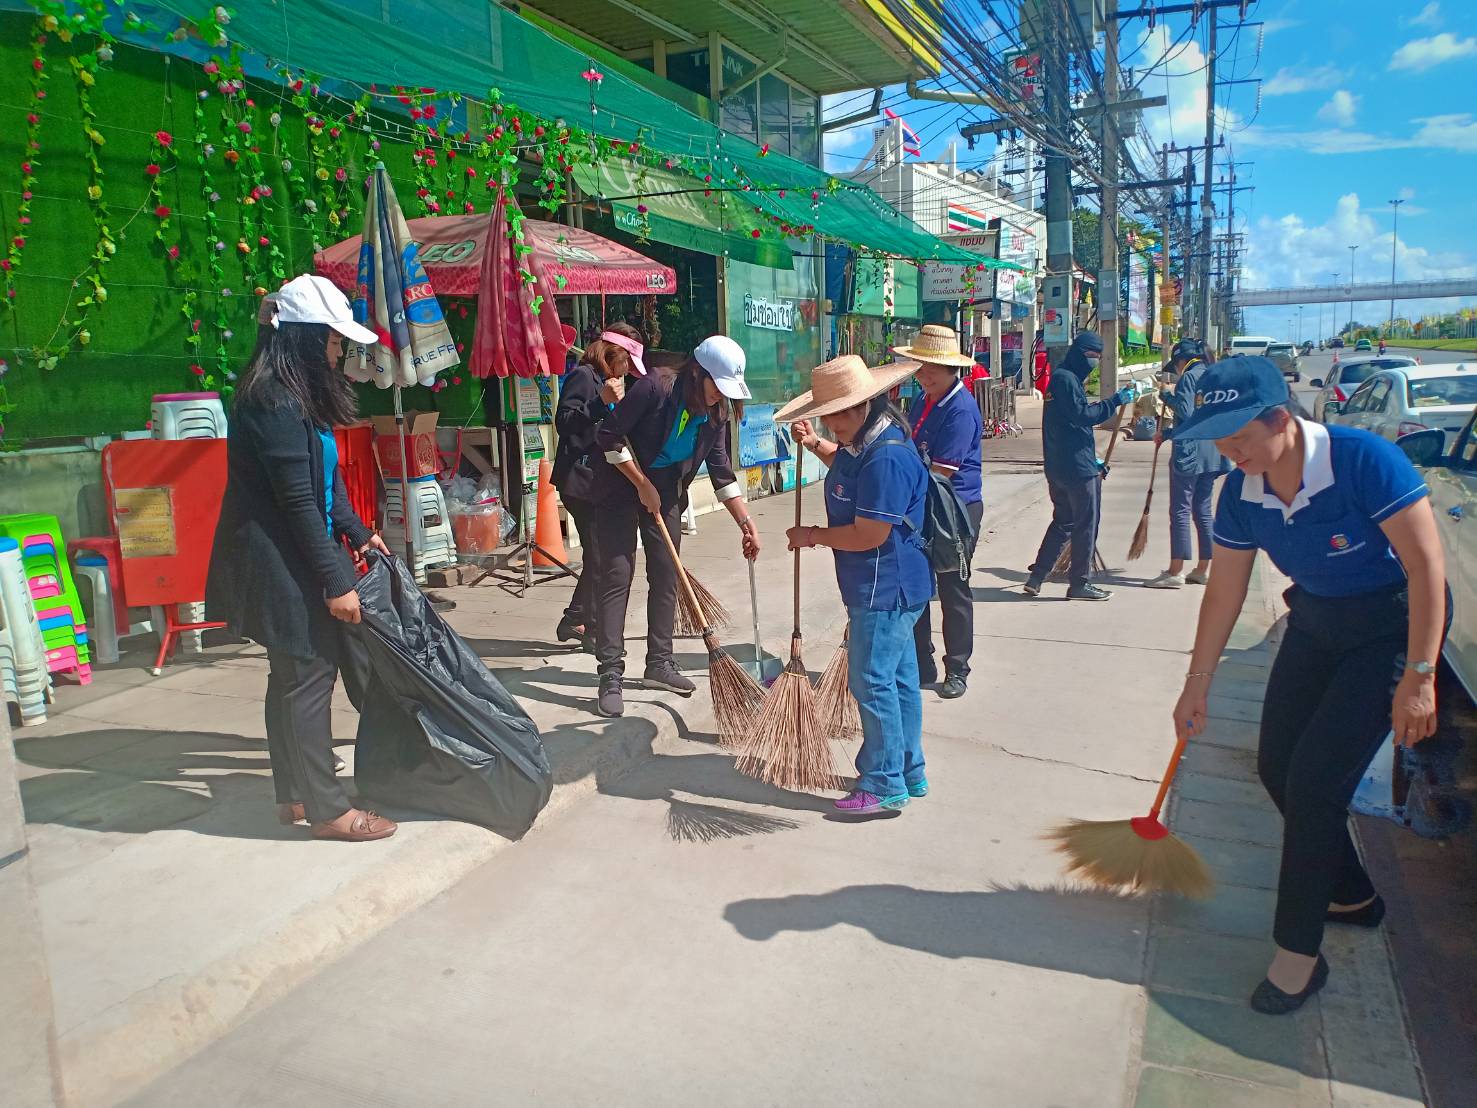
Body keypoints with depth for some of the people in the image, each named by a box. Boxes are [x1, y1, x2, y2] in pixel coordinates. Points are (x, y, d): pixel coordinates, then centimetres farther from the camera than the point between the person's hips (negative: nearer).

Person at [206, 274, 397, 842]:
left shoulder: (299, 396, 12)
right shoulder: (274, 402, -18)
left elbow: (325, 481, 20)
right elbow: (297, 500, -21)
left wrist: (358, 534, 18)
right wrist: (336, 581, -20)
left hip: (299, 555, 10)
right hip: (282, 561, -10)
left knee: (294, 674, 15)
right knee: (309, 674, -2)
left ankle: (294, 795, 28)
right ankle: (327, 809, 9)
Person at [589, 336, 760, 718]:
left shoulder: (715, 414, -6)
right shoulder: (653, 388, -24)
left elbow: (722, 472, 0)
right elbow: (608, 435, -21)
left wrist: (745, 521, -6)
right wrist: (642, 484, -17)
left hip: (666, 491, 6)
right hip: (623, 486, -6)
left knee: (666, 576, 7)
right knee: (616, 575, -8)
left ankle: (659, 664, 19)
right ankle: (611, 675, -6)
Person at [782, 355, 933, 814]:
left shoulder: (887, 458, -25)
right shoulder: (864, 442, 8)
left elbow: (869, 535, -27)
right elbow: (844, 463, 33)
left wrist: (813, 536, -13)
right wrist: (815, 444, 15)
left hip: (885, 589, -11)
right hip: (891, 586, 11)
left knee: (872, 682, -4)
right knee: (898, 677, 17)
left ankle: (884, 785, 9)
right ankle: (909, 772, 30)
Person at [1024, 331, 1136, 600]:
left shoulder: (1060, 378, 19)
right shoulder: (1067, 379, -13)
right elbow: (1083, 415, -23)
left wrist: (1092, 458, 22)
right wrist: (1116, 400, -19)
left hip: (1058, 467, 10)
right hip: (1078, 467, -10)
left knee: (1062, 522, 16)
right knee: (1086, 525, 1)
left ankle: (1036, 577, 15)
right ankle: (1080, 583, 8)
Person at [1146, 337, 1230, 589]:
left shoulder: (1188, 377, -9)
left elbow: (1185, 412, -19)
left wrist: (1167, 397, -2)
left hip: (1189, 454, -8)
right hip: (1211, 454, 8)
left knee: (1180, 511, -5)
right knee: (1203, 511, 12)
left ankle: (1175, 572, -5)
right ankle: (1203, 569, 17)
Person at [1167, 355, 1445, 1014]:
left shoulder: (1363, 461, -28)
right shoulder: (1242, 493, -9)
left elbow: (1427, 565, -23)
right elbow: (1224, 593, 1)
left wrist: (1418, 677, -23)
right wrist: (1196, 687, 7)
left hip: (1393, 626, -6)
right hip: (1316, 624, 7)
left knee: (1316, 780, -9)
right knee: (1277, 766, 8)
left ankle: (1298, 954, 6)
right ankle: (1353, 895, 34)